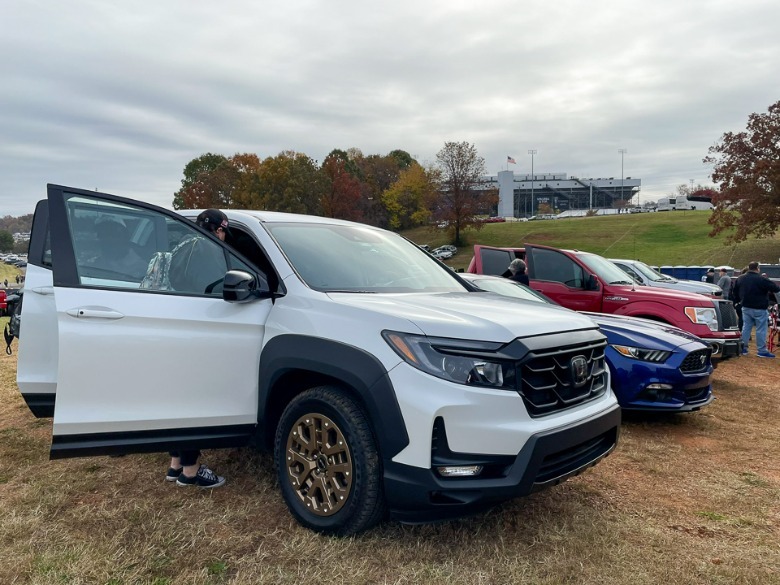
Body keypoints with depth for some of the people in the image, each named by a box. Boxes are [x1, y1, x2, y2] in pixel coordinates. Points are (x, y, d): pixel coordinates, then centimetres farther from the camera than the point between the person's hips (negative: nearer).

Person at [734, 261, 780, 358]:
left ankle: (743, 347, 16)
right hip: (759, 309, -6)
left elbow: (735, 291, 15)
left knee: (746, 327, 13)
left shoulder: (740, 279, 4)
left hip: (746, 307, 6)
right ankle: (762, 350, 3)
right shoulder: (762, 280, -18)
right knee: (761, 330, 0)